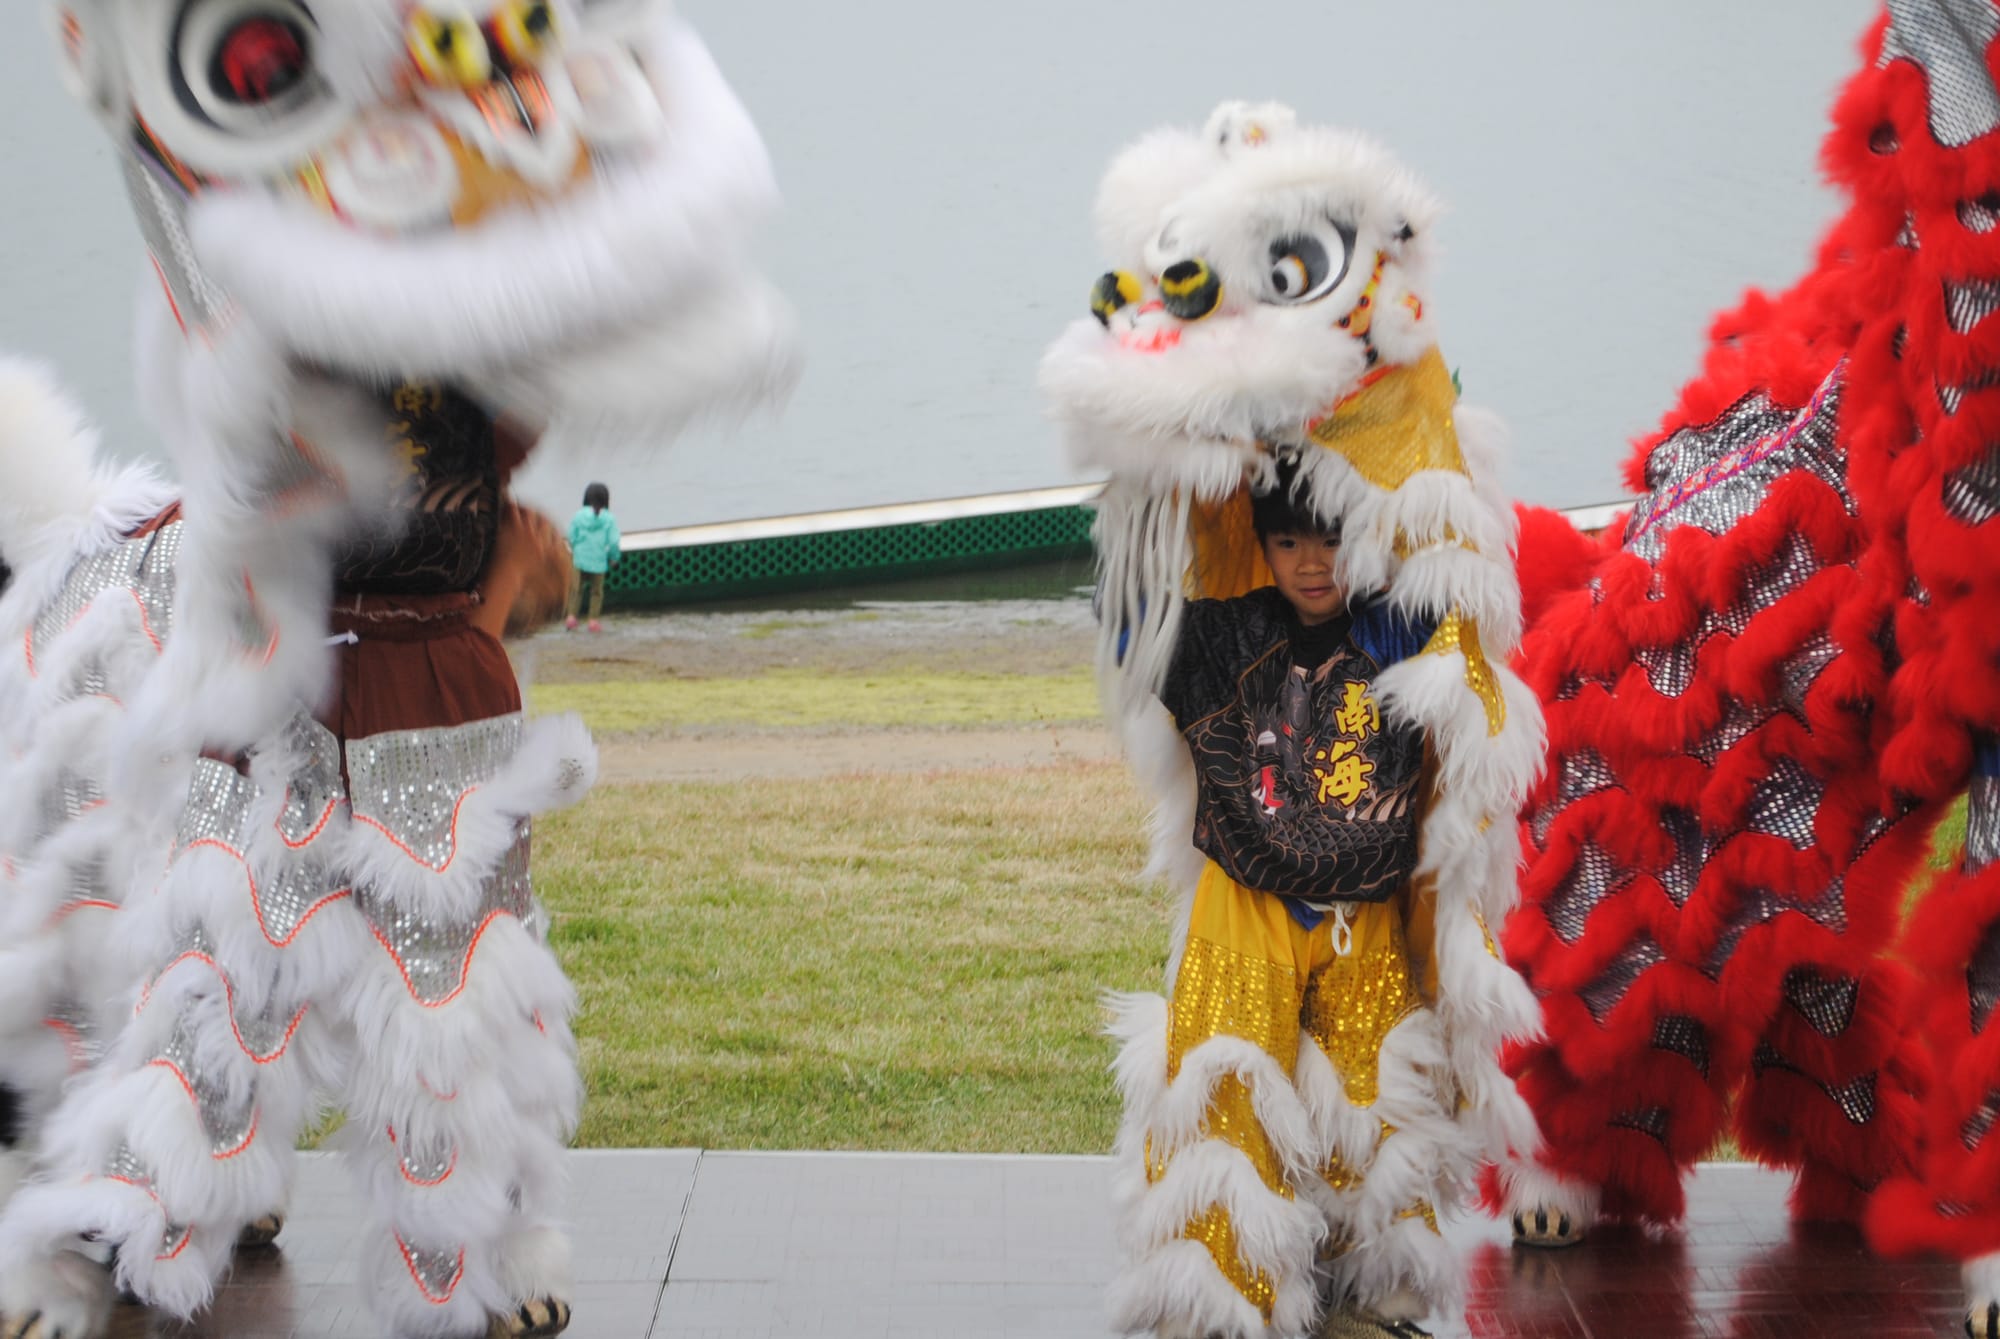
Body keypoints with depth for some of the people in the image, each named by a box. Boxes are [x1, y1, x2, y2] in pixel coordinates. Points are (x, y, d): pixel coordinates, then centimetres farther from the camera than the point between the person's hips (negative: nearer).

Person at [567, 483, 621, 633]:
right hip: (599, 561, -1)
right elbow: (613, 541, -10)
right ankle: (593, 621, 10)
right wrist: (614, 557, 6)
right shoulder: (609, 519, -9)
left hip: (581, 559, 1)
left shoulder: (578, 516, -6)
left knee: (577, 589, 13)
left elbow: (572, 537, -2)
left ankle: (572, 617, 6)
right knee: (597, 591, 11)